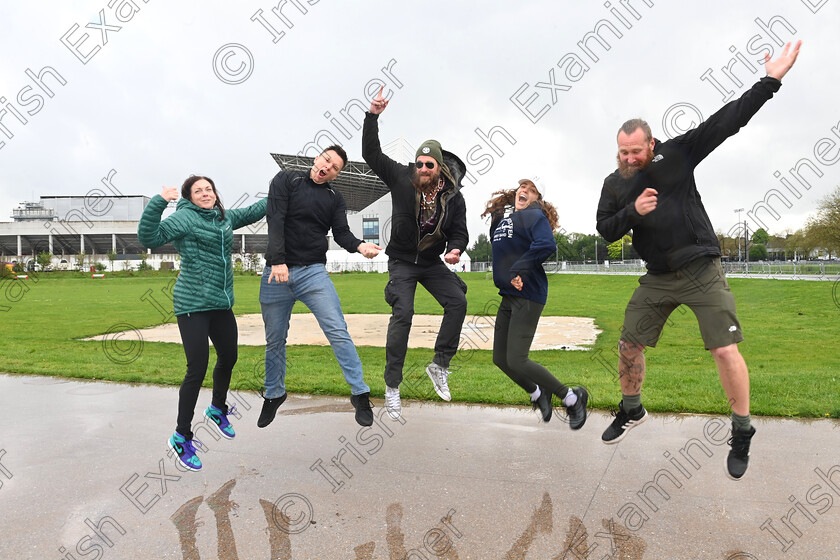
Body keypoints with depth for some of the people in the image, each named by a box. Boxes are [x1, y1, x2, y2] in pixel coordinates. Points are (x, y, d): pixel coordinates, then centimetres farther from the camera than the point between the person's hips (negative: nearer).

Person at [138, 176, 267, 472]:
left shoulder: (224, 217, 12)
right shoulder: (185, 218, -8)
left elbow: (251, 212, 28)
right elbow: (149, 237, -19)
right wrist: (158, 203, -28)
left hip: (221, 304, 7)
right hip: (192, 305, -7)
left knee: (228, 357, 17)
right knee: (197, 369, -10)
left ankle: (218, 410, 44)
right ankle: (181, 437, 6)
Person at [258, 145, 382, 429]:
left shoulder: (335, 198, 12)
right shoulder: (286, 180, 4)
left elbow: (341, 233, 1)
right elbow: (275, 220, -8)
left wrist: (359, 245, -23)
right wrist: (278, 261, -21)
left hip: (313, 272, 1)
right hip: (276, 272, 0)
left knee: (338, 331, -12)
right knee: (274, 340, 11)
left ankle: (360, 394, -4)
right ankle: (274, 395, 31)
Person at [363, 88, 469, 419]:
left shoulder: (453, 196, -4)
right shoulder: (401, 178, -8)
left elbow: (459, 231, 0)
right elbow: (371, 153, -8)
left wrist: (456, 249, -23)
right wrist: (372, 117, -19)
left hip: (433, 262, 3)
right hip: (402, 261, -3)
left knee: (458, 302, -17)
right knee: (402, 314, -18)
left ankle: (440, 365, -1)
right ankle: (392, 387, -9)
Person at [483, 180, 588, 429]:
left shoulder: (534, 216, -5)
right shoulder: (499, 219, 17)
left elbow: (546, 245, -23)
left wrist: (518, 271, -21)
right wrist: (504, 277, 7)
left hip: (528, 296, -8)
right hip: (508, 296, 8)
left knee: (516, 360, -12)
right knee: (500, 358, 9)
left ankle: (572, 398, 7)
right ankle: (538, 394, 34)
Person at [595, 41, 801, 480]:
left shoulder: (677, 153, -3)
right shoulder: (614, 183, 5)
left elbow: (725, 121, -6)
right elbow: (605, 230, 2)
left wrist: (771, 80, -10)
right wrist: (632, 211, -15)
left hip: (702, 273, -3)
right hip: (658, 280, 4)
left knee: (725, 351, -6)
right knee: (629, 346, 6)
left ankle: (742, 433, 14)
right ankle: (631, 411, 31)